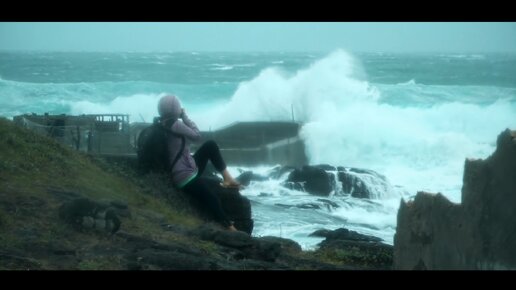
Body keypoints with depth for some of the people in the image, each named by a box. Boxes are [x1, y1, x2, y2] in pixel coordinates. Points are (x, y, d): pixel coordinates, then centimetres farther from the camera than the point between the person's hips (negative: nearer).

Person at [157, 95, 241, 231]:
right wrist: (184, 116, -8)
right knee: (213, 200, -11)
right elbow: (196, 135, -15)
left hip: (189, 168, 10)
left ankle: (227, 178, 9)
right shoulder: (173, 124, -21)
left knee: (211, 145, 11)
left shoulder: (164, 125, 7)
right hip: (185, 177, -10)